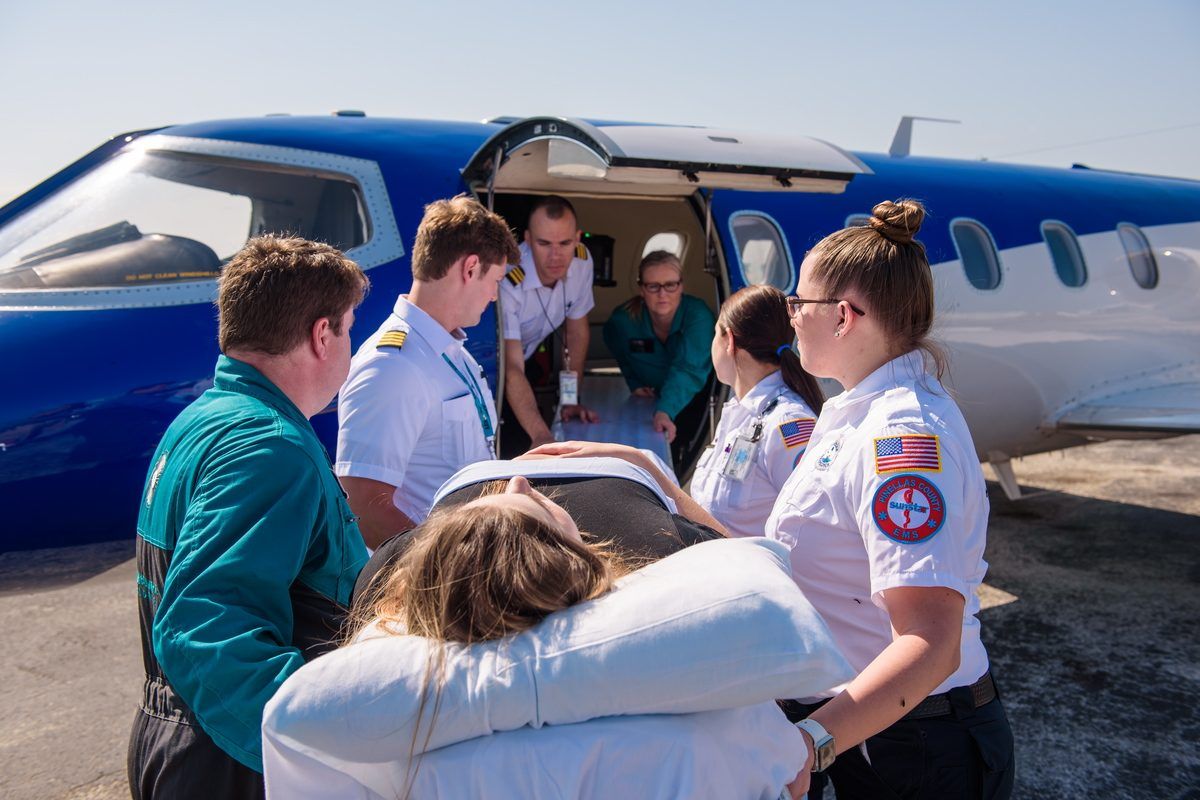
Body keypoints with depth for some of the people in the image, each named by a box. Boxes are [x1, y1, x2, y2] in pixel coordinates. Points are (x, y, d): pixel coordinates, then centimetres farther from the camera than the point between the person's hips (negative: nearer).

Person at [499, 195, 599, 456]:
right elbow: (511, 369, -39)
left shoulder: (582, 260, -17)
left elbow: (577, 330, -3)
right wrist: (541, 435, -50)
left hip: (532, 351, 5)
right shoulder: (506, 281, -37)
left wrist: (572, 400, -4)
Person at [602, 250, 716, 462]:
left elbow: (688, 369, -41)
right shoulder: (624, 320, -17)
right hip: (650, 397, 2)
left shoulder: (698, 315, -27)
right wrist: (634, 383, -3)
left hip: (695, 397, -2)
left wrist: (664, 411, -54)